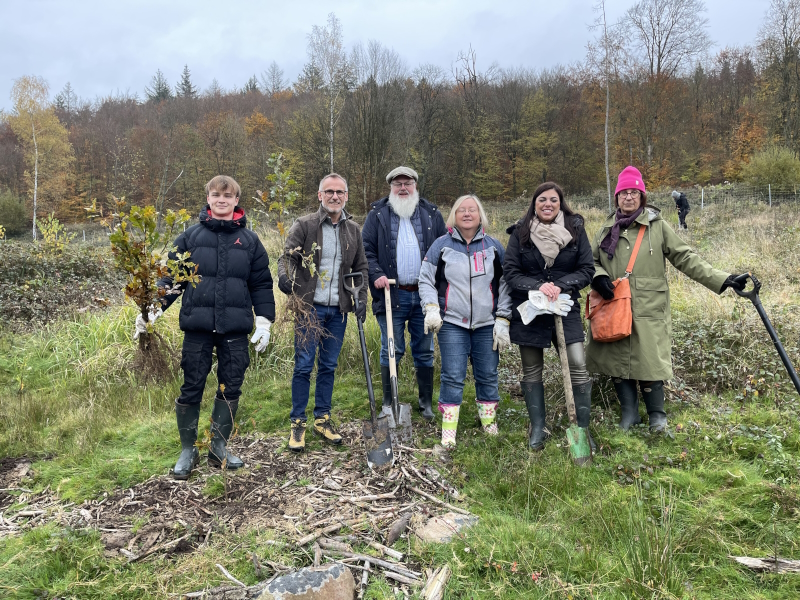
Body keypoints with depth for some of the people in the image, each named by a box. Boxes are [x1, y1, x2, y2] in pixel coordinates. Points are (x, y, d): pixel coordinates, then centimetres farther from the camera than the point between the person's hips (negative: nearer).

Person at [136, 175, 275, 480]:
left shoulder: (249, 240, 8)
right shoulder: (191, 236, 5)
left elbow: (261, 284, 9)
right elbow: (171, 276, 6)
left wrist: (264, 321, 2)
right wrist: (153, 309, -7)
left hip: (235, 328, 1)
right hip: (197, 327, -1)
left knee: (231, 388, 8)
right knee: (191, 388, 5)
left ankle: (219, 447, 25)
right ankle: (188, 450, 22)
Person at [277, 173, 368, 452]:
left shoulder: (353, 229, 10)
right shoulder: (304, 225, -2)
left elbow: (361, 267, 14)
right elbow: (288, 255, -7)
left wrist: (361, 298, 3)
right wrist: (284, 275, -29)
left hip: (338, 309, 4)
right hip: (309, 306, -4)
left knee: (329, 366, 12)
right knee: (303, 366, -1)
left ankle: (323, 418, 25)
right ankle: (298, 423, 13)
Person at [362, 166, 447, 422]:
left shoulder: (432, 214, 10)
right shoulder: (377, 214, 6)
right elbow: (366, 250, 3)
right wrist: (376, 274, -12)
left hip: (424, 295, 2)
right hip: (391, 295, -1)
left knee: (424, 352, 10)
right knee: (391, 351, 5)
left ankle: (426, 402, 23)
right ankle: (388, 403, 19)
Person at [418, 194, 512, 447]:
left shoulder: (494, 247, 8)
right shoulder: (441, 245, 4)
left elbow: (505, 284, 9)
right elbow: (425, 279, 7)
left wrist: (503, 320, 2)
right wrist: (431, 308, -8)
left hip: (487, 324, 2)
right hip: (452, 323, -2)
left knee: (488, 375, 9)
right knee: (453, 377, -4)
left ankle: (488, 420, 27)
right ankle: (448, 430, 4)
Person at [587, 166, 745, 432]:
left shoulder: (657, 225, 1)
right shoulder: (608, 228, 10)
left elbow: (685, 258, 1)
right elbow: (592, 260, 17)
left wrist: (721, 279, -6)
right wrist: (598, 276, -6)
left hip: (648, 310, -3)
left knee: (649, 362, -1)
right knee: (617, 361, 7)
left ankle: (657, 415, 23)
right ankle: (629, 414, 27)